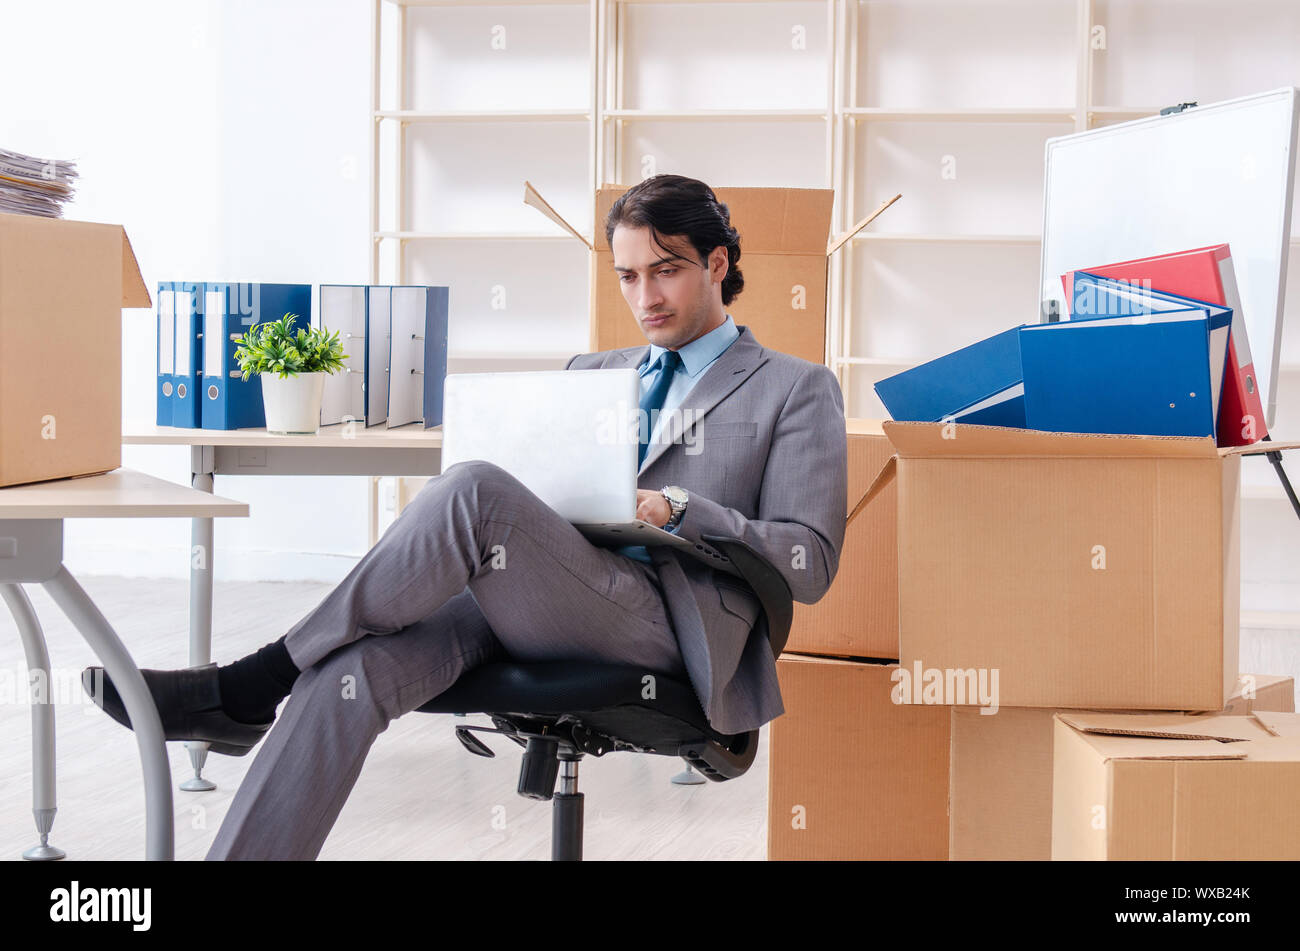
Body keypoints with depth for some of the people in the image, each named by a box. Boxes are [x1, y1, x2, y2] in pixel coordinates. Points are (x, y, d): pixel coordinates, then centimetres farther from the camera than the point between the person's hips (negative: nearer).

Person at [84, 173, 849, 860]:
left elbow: (810, 563, 3)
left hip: (660, 620, -5)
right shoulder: (591, 371, 30)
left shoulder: (798, 391, 13)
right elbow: (530, 495, 27)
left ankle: (253, 687, -21)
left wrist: (678, 513, -11)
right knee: (354, 671, -27)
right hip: (524, 608, 5)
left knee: (475, 491, -31)